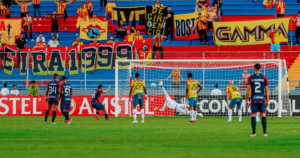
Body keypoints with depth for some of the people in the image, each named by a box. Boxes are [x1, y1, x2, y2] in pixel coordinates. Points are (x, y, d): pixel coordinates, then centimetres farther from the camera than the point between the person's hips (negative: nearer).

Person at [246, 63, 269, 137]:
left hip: (254, 99, -1)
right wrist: (267, 101, 10)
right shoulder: (264, 78, 2)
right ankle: (265, 133, 3)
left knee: (253, 116, 3)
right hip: (262, 99, 1)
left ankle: (254, 133, -1)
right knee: (263, 116, 5)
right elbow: (267, 90, 3)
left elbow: (248, 90, -1)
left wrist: (246, 100, 7)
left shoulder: (250, 78, 0)